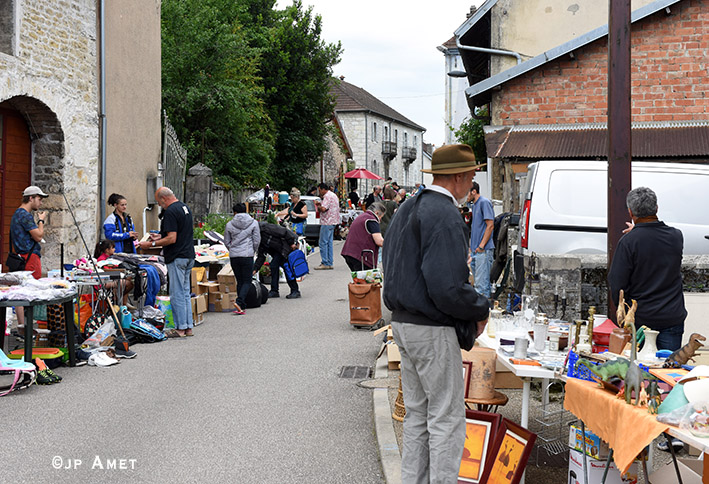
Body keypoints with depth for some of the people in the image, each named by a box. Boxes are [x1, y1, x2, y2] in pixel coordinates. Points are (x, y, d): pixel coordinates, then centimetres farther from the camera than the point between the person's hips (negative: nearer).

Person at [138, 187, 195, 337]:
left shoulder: (170, 211, -16)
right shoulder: (185, 207, 15)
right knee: (185, 293, 13)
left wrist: (151, 244, -15)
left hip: (177, 257, -9)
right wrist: (160, 236, 24)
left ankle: (180, 329, -1)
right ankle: (189, 327, 15)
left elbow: (172, 239, -21)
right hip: (189, 256, 9)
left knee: (177, 294, -4)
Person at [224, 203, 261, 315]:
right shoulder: (253, 223, 0)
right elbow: (257, 240, 1)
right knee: (247, 281, 1)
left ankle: (242, 307, 11)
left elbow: (226, 242, 9)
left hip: (233, 256, 3)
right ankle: (239, 301, -21)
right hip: (247, 255, -2)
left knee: (239, 281, 11)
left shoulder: (229, 224, 4)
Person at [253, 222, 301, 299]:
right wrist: (255, 269, -1)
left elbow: (284, 232, -22)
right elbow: (261, 256, 6)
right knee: (274, 266, 0)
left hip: (288, 246, -9)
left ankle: (295, 291, -5)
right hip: (279, 250, 9)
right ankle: (274, 291, 6)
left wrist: (292, 243, -18)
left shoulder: (265, 228, -23)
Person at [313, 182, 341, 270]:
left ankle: (325, 263, -7)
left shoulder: (328, 196, -15)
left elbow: (323, 209, -24)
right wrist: (321, 203, 16)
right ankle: (329, 263, 13)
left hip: (327, 222, -10)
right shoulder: (333, 195, 18)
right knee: (329, 242, 12)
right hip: (332, 222, 10)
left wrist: (318, 206, -6)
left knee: (323, 243, -7)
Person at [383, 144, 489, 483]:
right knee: (447, 419, -1)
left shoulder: (406, 209, 12)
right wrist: (480, 310, -10)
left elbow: (393, 270, 18)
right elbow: (446, 287, -25)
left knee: (417, 414, 18)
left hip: (403, 324, 10)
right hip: (433, 330, -10)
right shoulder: (445, 215, -18)